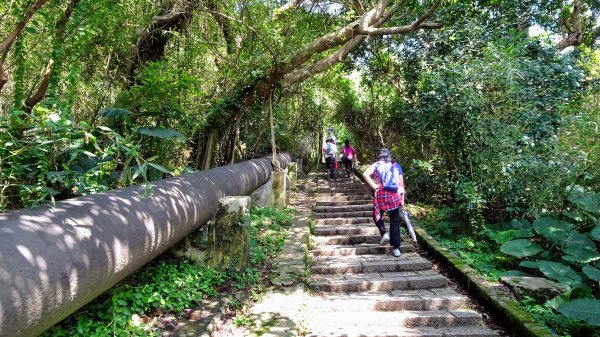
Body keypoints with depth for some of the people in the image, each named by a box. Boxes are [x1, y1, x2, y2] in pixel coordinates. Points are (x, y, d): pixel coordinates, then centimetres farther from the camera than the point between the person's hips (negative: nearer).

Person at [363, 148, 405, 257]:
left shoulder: (377, 164, 9)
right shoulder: (397, 166, 15)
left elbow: (366, 174, -10)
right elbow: (401, 184, 13)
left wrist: (374, 186, -6)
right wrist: (402, 199, 17)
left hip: (381, 194, -2)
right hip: (395, 195, 2)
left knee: (377, 216, 21)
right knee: (395, 222, 8)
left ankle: (384, 234, -2)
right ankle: (396, 248, 10)